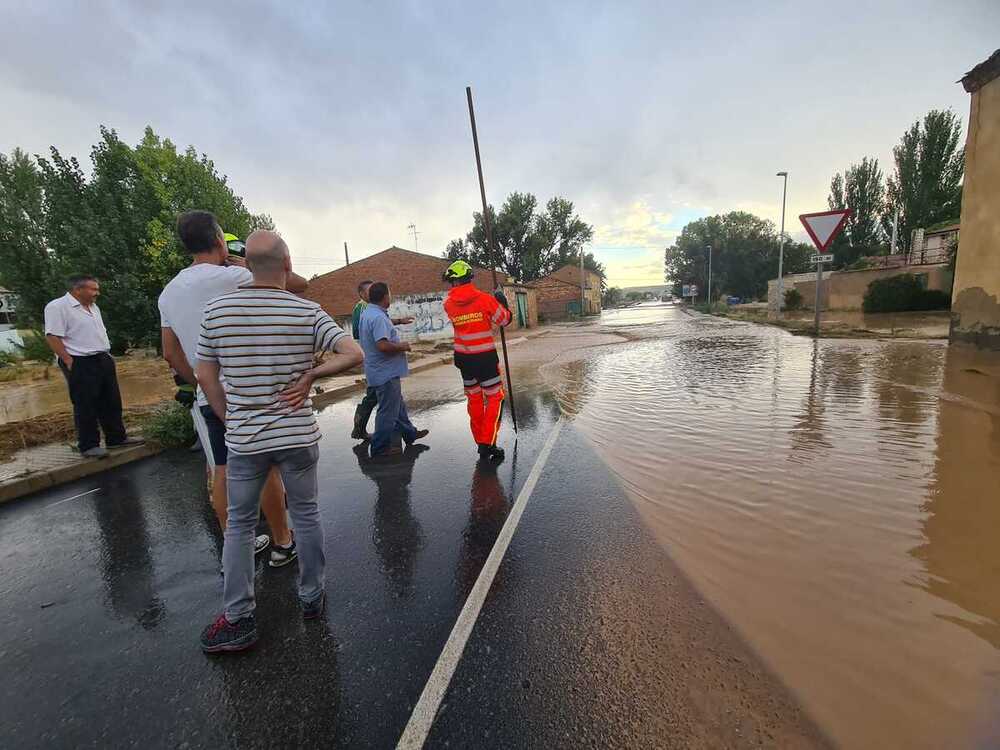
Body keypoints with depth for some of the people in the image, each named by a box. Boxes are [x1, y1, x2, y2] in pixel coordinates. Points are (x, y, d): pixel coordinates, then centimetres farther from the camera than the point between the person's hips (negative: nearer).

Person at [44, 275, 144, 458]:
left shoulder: (93, 307, 16)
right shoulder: (57, 307, -10)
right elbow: (53, 336, -15)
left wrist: (107, 355, 15)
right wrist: (68, 361, -19)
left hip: (103, 360, 8)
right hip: (80, 363, -8)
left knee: (112, 402, 10)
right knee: (86, 406, -2)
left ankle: (116, 438, 19)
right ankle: (88, 446, 6)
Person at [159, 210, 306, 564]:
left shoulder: (168, 292, 9)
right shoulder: (231, 277, -13)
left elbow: (171, 353, 12)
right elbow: (299, 284, -10)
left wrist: (199, 383, 21)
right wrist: (249, 267, 1)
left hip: (206, 396, 6)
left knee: (222, 472, 12)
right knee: (266, 467, 5)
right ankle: (282, 543, 17)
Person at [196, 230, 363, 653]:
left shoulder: (217, 309, -4)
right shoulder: (307, 312, -9)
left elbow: (205, 376, 2)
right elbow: (353, 355, -17)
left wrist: (231, 419, 12)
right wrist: (311, 375, -8)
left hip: (243, 440, 1)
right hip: (298, 436, -1)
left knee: (239, 523, 17)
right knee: (305, 515, 16)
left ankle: (237, 618, 22)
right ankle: (311, 598, 30)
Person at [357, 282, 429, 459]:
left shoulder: (367, 313, 9)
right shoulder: (378, 317, -23)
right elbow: (383, 345, -32)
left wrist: (398, 322, 27)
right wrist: (402, 346, -16)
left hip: (380, 370, 11)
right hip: (386, 373, -11)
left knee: (398, 404, 23)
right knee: (388, 411, 1)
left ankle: (410, 433, 38)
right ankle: (380, 447, 11)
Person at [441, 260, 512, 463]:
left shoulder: (448, 304, -4)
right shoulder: (485, 299, -12)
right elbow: (505, 320, -2)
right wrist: (502, 302, 15)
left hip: (463, 358, 4)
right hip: (485, 357, -4)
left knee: (474, 399, 16)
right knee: (495, 397, 6)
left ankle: (480, 443, 23)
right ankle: (488, 443, -1)